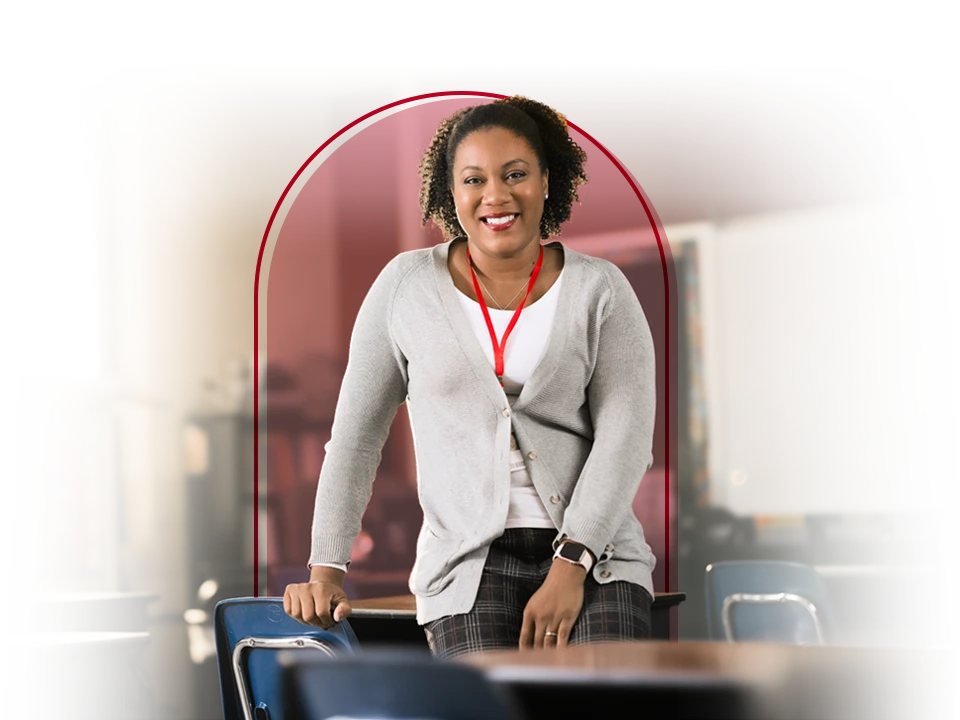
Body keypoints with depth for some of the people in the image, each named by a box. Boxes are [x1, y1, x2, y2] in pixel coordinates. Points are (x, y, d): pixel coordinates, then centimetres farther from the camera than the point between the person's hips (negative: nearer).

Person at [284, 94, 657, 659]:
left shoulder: (600, 289, 6)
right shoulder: (407, 285, 8)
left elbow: (626, 436, -2)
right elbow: (357, 435, 12)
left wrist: (571, 565, -14)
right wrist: (327, 569, 6)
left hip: (594, 553, 0)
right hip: (471, 561, 0)